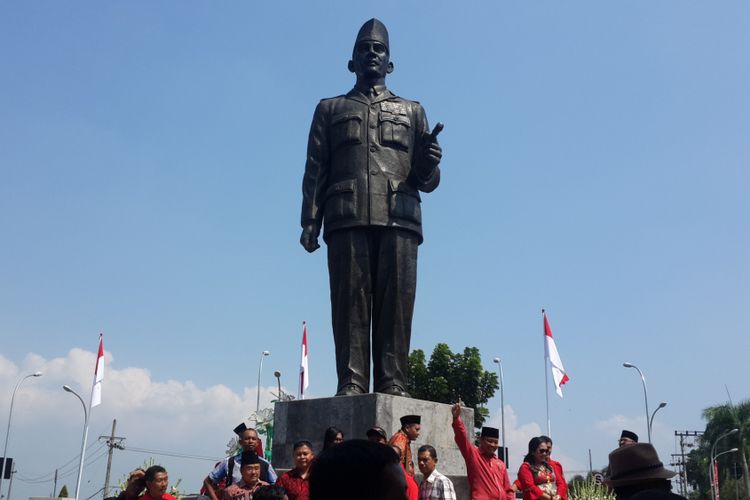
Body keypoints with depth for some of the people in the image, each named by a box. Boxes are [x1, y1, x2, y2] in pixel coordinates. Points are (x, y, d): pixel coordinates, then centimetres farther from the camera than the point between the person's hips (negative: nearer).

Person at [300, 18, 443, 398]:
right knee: (350, 302, -8)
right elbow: (315, 171, 13)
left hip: (399, 219, 1)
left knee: (396, 303, -8)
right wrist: (310, 221, 0)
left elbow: (427, 182, 18)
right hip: (347, 219, 0)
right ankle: (351, 384, -8)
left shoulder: (412, 111, 25)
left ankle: (393, 385, -8)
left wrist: (428, 163, -6)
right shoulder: (330, 109, 24)